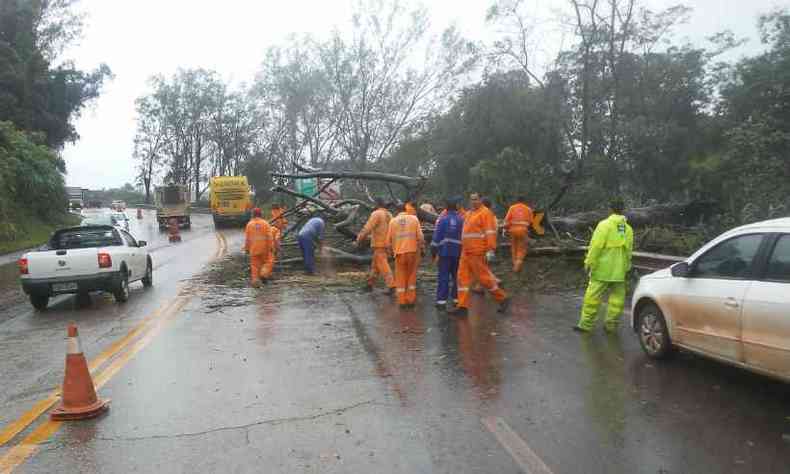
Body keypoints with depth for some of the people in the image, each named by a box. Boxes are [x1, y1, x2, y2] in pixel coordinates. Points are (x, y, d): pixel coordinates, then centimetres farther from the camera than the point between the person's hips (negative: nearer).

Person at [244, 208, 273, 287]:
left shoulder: (249, 224, -1)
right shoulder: (265, 223, -4)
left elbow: (246, 238, 0)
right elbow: (269, 236, -8)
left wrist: (246, 248, 8)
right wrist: (269, 247, -2)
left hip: (253, 248, 0)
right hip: (263, 247, 0)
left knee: (254, 265, 5)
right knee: (263, 262, 18)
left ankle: (255, 279, -2)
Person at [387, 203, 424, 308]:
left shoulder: (393, 221, 5)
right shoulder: (414, 219, 3)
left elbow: (389, 239, 6)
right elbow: (420, 236, -4)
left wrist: (392, 250, 22)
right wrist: (421, 247, 12)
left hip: (399, 253, 0)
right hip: (412, 251, 0)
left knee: (400, 277, 10)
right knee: (411, 275, 13)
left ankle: (402, 301, 10)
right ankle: (411, 300, 15)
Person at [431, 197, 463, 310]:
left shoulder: (442, 219, -4)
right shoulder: (462, 220, 6)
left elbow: (437, 236, -6)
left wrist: (433, 249, 1)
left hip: (445, 251, -3)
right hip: (458, 252, 3)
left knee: (443, 276, -2)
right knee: (457, 275, 13)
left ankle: (441, 300, -5)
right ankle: (457, 298, 15)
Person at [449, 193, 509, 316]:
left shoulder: (485, 212, -8)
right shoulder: (468, 214, 17)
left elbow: (490, 232, -16)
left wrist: (491, 250, -22)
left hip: (477, 252, -8)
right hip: (466, 252, 8)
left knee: (484, 277, -4)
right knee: (463, 277, 4)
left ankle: (503, 298, 13)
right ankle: (462, 306, 6)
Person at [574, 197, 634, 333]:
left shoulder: (604, 225, -8)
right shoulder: (628, 229, 8)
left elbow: (596, 246, -13)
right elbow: (629, 251, 11)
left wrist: (589, 263, -7)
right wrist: (626, 267, 19)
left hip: (602, 269, -5)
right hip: (619, 271, 5)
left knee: (593, 295, -1)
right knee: (617, 297, 11)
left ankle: (586, 324, 2)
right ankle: (611, 324, 15)